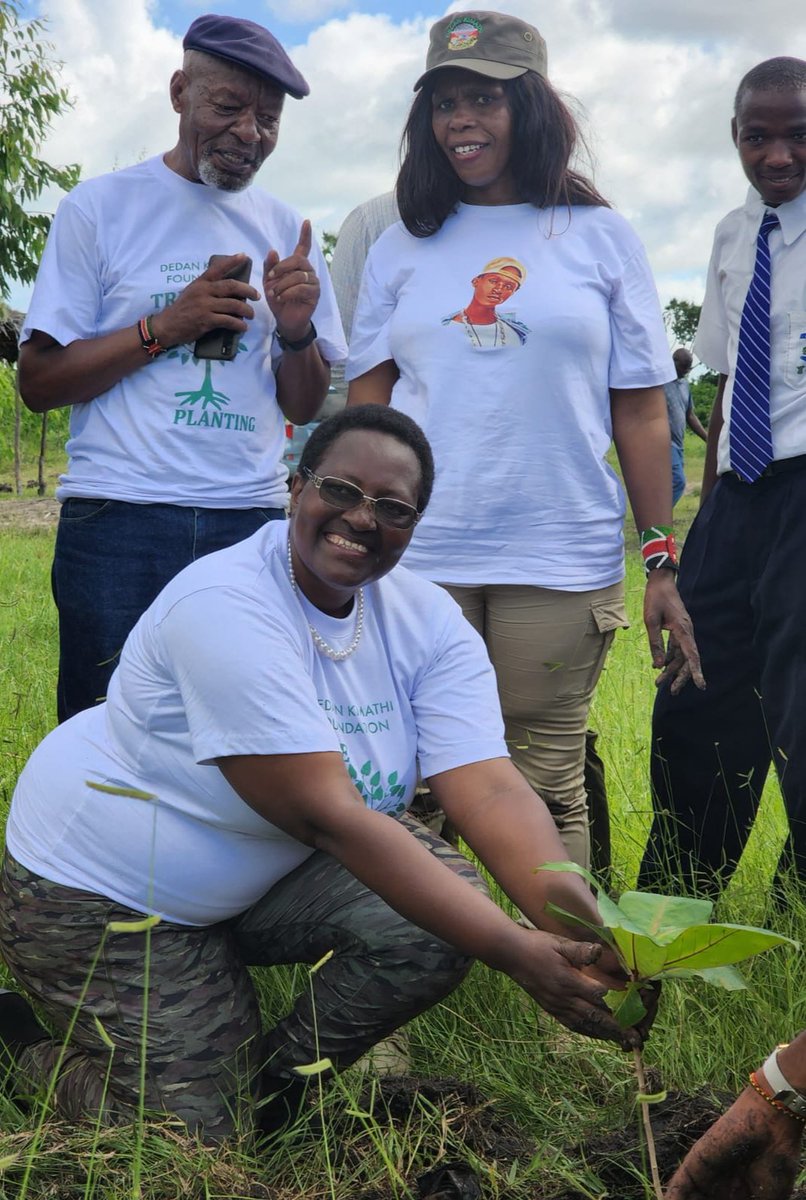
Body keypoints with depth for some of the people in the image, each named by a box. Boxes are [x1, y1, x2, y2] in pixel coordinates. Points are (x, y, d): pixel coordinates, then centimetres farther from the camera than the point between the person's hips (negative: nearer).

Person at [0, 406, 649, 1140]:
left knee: (451, 904, -17)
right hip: (103, 886, -6)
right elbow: (328, 816, -36)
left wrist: (585, 934, -40)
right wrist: (516, 953, -40)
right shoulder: (226, 608, -30)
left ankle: (280, 1081, 7)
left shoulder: (428, 621, -10)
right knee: (203, 1132, -7)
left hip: (265, 872, 6)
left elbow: (490, 790, -22)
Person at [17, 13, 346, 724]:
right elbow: (38, 383, -1)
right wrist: (164, 326, -11)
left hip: (254, 519, 3)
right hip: (119, 522, -2)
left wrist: (296, 330, -5)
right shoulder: (101, 208, 4)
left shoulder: (285, 232, 14)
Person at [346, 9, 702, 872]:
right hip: (416, 561, 2)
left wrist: (662, 564, 3)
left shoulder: (599, 238, 8)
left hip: (561, 564, -1)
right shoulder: (401, 249, 12)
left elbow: (640, 413, 7)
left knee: (547, 790, 2)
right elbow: (365, 409, 12)